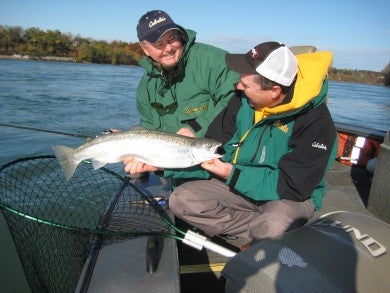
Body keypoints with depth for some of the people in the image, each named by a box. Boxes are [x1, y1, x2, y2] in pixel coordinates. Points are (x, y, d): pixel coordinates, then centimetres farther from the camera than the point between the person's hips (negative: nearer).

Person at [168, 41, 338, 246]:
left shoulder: (315, 122, -22)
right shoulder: (244, 100, -6)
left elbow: (293, 187, -21)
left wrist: (232, 174, -22)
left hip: (291, 196, -5)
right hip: (237, 182, 6)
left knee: (274, 228, -40)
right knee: (180, 199, -14)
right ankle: (263, 230, -12)